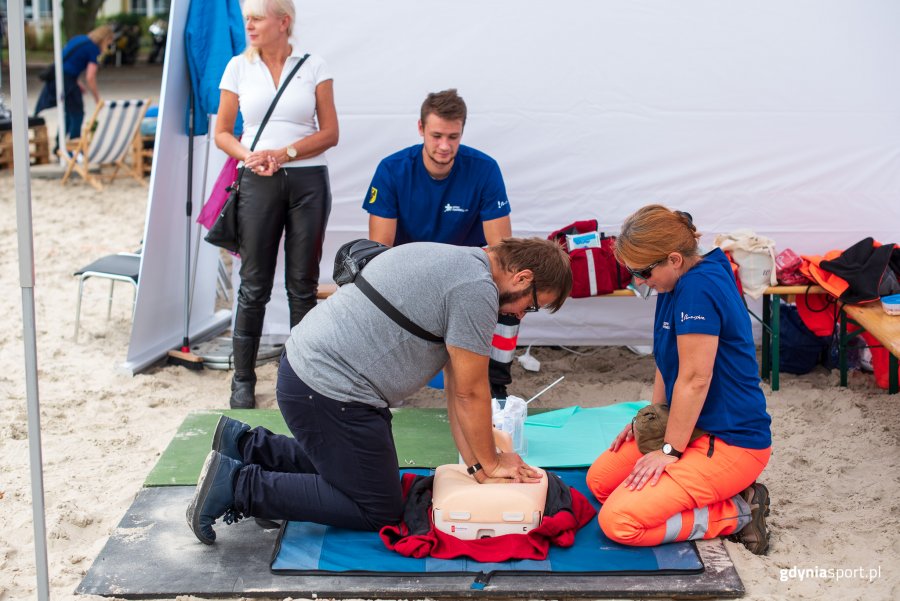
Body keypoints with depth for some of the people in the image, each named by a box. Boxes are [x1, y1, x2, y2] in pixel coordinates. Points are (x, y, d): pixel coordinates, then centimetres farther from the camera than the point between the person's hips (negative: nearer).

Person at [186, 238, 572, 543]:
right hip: (330, 392, -10)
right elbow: (470, 392, -10)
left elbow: (456, 386, 14)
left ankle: (246, 445, 22)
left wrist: (476, 464, 12)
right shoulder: (477, 290, -16)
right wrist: (489, 464, 5)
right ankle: (239, 485, -3)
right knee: (378, 511, 3)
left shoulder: (458, 261, 15)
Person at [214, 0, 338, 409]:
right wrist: (249, 156, -11)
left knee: (303, 284, 4)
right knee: (254, 284, 2)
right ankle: (243, 379, 12)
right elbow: (222, 133, 9)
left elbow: (330, 133, 1)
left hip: (307, 181, 0)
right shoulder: (239, 67, 7)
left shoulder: (314, 67, 3)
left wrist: (285, 152, -12)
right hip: (258, 183, 1)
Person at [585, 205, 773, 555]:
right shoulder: (678, 284, 6)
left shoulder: (699, 287, -24)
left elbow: (695, 379, -24)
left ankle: (736, 515, -4)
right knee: (600, 480, 13)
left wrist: (670, 450, -17)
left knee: (619, 521, -20)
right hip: (692, 426, 11)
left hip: (731, 442, -11)